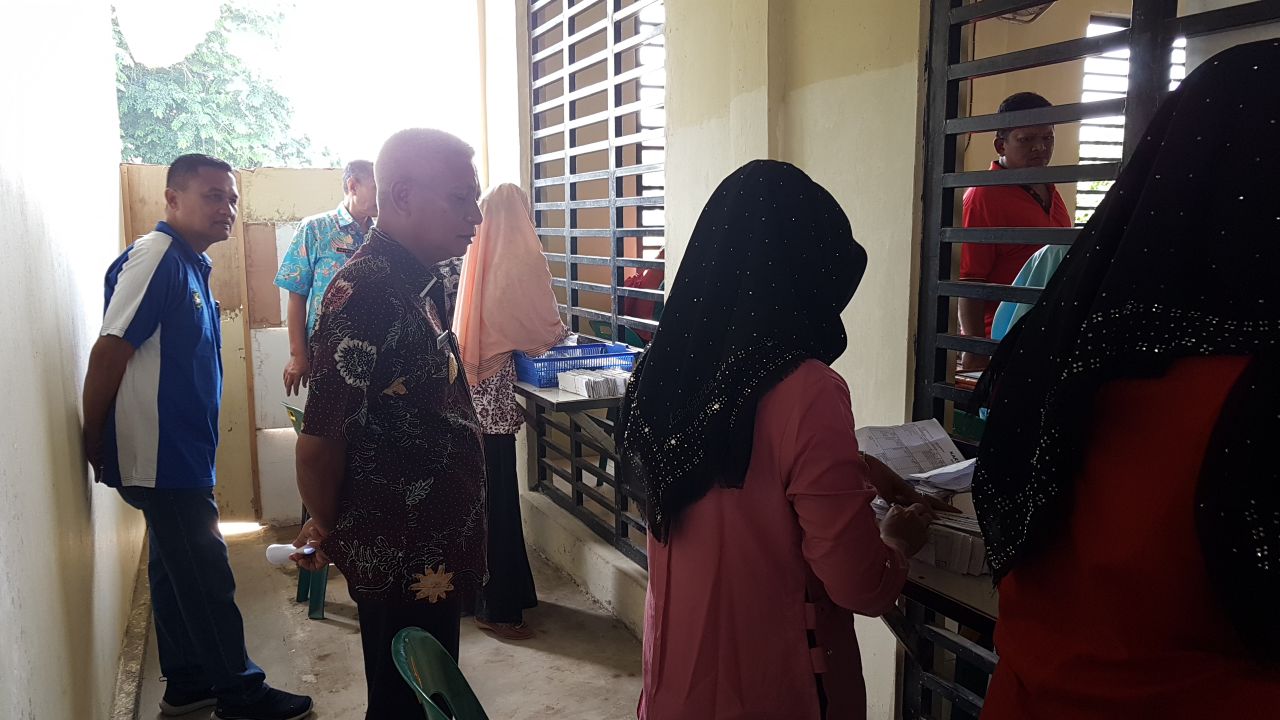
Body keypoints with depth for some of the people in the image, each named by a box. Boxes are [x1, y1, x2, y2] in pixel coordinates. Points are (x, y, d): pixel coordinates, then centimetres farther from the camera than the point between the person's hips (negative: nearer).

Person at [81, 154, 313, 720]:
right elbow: (108, 353, -19)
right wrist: (94, 444, -11)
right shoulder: (154, 257, -16)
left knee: (178, 569, 17)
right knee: (206, 573, 0)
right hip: (161, 456, -9)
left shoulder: (191, 263, 13)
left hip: (183, 454, 9)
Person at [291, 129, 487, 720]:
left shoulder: (426, 283, 6)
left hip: (433, 549, 8)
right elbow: (318, 443, -23)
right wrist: (329, 530, -4)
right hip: (400, 560, -8)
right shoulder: (367, 294, -24)